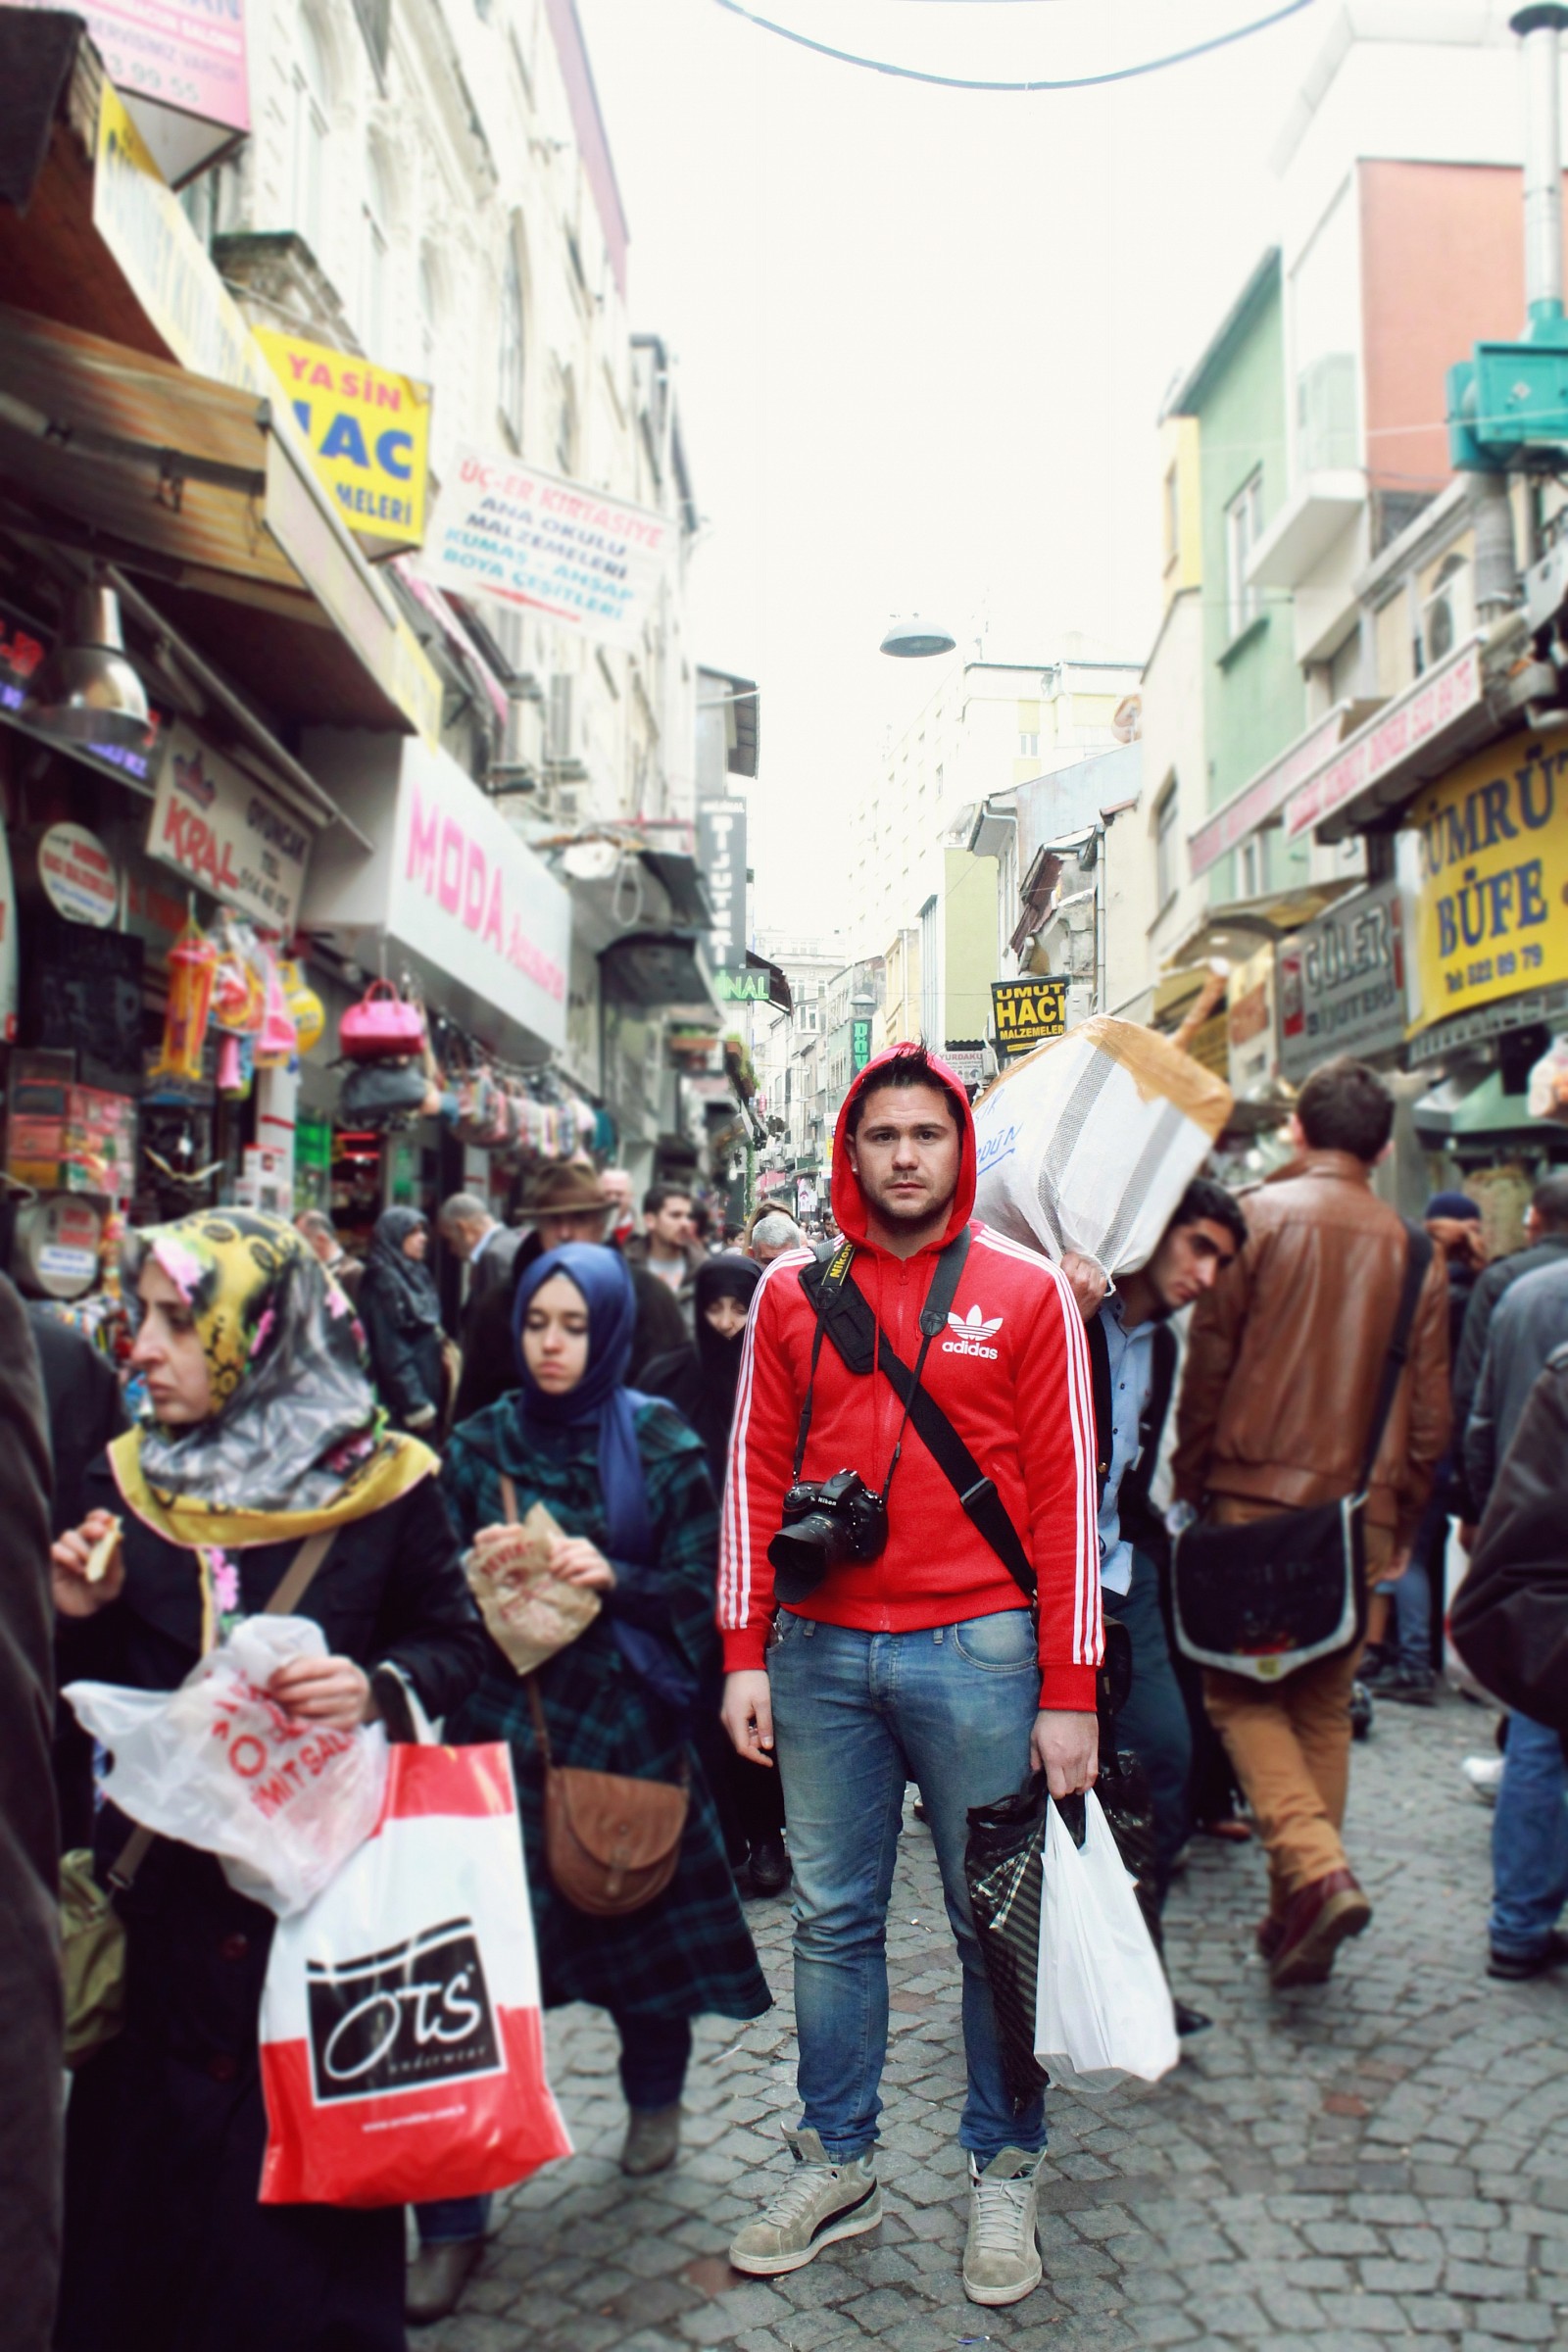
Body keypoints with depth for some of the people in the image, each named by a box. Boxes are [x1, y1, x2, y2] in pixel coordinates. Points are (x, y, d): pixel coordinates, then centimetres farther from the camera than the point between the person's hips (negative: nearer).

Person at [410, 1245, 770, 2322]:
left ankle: (655, 2095, 42)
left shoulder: (658, 1443, -2)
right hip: (504, 1718, 1)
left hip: (624, 1717, -1)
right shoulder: (481, 1443, 5)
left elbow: (704, 1586, -2)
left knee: (637, 1910, 10)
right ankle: (452, 2215, 8)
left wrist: (616, 1580, -18)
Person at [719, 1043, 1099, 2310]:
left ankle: (1005, 2173, 29)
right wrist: (746, 1654, 3)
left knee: (996, 1920, 10)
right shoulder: (794, 1290, 6)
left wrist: (1070, 1690, -6)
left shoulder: (1026, 1290, 0)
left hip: (977, 1650, -2)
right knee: (833, 1918, 13)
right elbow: (755, 1476, 7)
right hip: (821, 1653, 2)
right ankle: (837, 2166, 31)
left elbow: (1066, 1493, -2)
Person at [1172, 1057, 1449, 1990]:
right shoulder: (1413, 1248, 6)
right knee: (1325, 1704, 14)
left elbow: (1209, 1366, -6)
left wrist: (1192, 1486, 4)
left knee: (1242, 1691, 7)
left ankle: (1315, 1869, -12)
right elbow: (1431, 1412, 8)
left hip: (1255, 1495, -4)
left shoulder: (1259, 1217, -5)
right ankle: (1297, 1919, 18)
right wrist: (1403, 1519, 17)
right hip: (1360, 1511, 4)